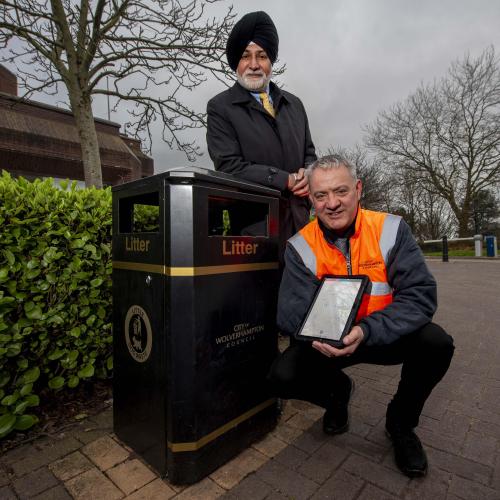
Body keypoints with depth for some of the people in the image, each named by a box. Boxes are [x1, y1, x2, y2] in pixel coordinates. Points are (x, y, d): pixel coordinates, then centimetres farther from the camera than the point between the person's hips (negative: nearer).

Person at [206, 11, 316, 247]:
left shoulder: (293, 104, 17)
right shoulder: (220, 107, 0)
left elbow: (309, 153, 20)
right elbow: (229, 166, -10)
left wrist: (308, 175, -5)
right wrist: (287, 180, -11)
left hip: (298, 219, 5)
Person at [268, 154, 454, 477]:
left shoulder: (391, 229, -13)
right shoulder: (300, 246, -13)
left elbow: (421, 295, -20)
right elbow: (290, 315, -15)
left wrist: (366, 332, -35)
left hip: (384, 338, 1)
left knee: (436, 343, -26)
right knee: (283, 377, -21)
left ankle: (401, 422, 6)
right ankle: (338, 390, 17)